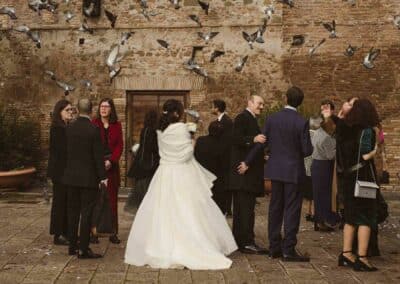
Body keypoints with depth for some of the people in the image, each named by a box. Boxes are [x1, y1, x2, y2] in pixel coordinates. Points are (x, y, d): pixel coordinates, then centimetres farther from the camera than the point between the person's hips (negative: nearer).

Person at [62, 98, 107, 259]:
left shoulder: (69, 128, 1)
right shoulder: (94, 130, -13)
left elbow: (66, 152, 5)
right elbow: (98, 156, -13)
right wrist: (102, 177, -7)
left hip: (71, 176, 5)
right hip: (88, 177, -5)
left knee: (73, 211, 14)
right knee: (86, 213, -1)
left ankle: (72, 246, 20)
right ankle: (83, 249, 0)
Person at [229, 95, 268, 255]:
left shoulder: (252, 120, 22)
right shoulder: (242, 118, -9)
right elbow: (236, 139, -21)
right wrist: (253, 139, -33)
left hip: (249, 172, 10)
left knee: (241, 208, 12)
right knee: (246, 207, -11)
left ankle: (240, 241, 18)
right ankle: (246, 243, -10)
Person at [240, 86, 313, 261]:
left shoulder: (272, 119, -2)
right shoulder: (302, 123, -13)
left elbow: (260, 144, 3)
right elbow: (307, 150, -12)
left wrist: (247, 162, 14)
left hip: (275, 170, 4)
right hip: (293, 171, -4)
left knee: (275, 209, 12)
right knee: (292, 210, 2)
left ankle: (274, 247, 18)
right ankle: (288, 250, 3)